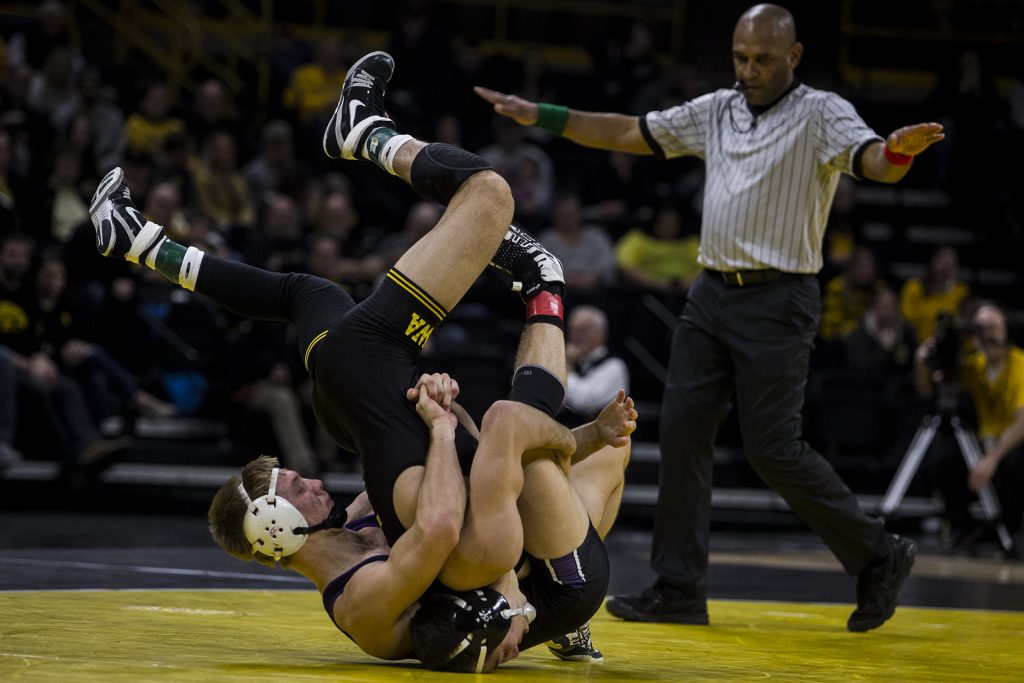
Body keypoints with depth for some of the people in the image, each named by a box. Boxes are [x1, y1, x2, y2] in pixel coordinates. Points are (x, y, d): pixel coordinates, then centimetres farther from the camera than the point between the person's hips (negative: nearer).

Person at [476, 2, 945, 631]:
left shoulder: (820, 113, -7)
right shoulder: (716, 111, 12)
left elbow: (874, 161, -24)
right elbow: (627, 133, 17)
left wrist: (899, 151, -49)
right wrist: (537, 115, 12)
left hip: (778, 301, -7)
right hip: (713, 292, 7)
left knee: (774, 448, -9)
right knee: (682, 427, 1)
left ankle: (879, 556, 8)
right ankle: (680, 589, 8)